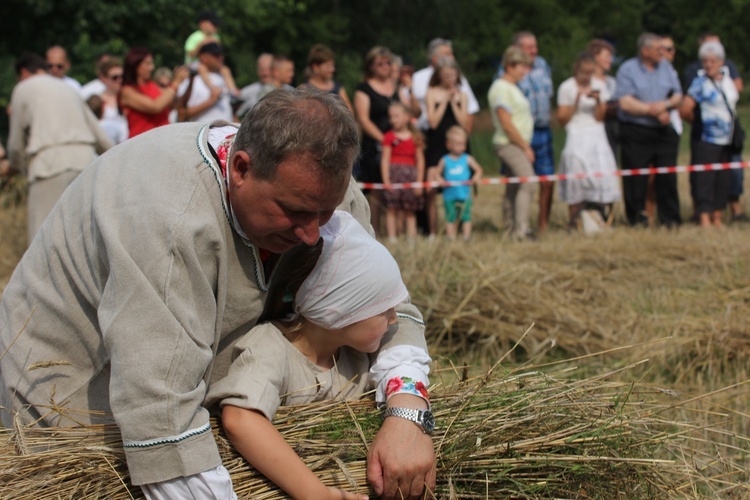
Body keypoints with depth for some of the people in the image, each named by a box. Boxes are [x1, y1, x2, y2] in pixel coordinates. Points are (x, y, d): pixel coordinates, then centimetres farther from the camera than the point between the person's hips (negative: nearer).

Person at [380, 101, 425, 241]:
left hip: (411, 174, 2)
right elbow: (385, 159, -3)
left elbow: (420, 160, 8)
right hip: (393, 173, -2)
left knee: (410, 210, 7)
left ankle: (411, 238, 10)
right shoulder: (389, 137, 1)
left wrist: (419, 181, 3)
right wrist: (386, 180, -10)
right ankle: (392, 238, 0)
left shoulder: (415, 137, 6)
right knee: (391, 209, -3)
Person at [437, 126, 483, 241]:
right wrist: (440, 180, -14)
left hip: (464, 194, 0)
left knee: (466, 216, 1)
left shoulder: (467, 159, 2)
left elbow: (478, 169, 6)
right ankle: (450, 237, 7)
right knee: (450, 217, 3)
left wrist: (476, 177, -14)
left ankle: (467, 236, 4)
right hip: (449, 194, 0)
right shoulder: (445, 160, 2)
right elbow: (438, 173, 6)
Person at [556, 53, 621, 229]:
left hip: (597, 135, 3)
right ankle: (574, 220, -7)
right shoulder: (566, 88, -2)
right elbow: (562, 119, -5)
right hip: (576, 136, -3)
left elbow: (599, 117, 3)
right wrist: (577, 100, -14)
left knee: (603, 173, -7)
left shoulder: (599, 85, 7)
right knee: (577, 175, -10)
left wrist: (598, 100, -15)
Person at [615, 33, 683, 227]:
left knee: (668, 176, 1)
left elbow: (678, 96, 10)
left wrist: (665, 104, -12)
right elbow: (625, 103, -14)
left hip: (663, 131, 4)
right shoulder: (627, 70, -4)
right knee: (636, 178, -1)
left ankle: (670, 218, 8)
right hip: (635, 132, -4)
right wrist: (653, 111, -12)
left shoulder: (666, 67, 11)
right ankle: (637, 217, 9)